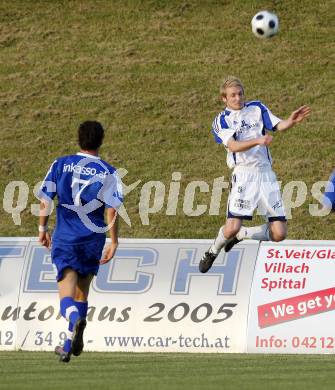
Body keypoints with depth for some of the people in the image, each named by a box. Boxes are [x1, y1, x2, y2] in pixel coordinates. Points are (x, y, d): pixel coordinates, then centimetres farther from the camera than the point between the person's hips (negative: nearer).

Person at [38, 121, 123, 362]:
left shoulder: (61, 165, 1)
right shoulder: (108, 172, -2)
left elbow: (45, 201, 1)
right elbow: (112, 210, -8)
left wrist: (43, 229, 14)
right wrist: (114, 242, -3)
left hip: (65, 238, -1)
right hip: (93, 240, 1)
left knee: (67, 295, -5)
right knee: (82, 293, 17)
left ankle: (75, 319, -38)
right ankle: (70, 346, 21)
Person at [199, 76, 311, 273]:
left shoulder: (257, 108, 12)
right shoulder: (221, 121, 2)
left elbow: (279, 125, 0)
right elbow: (233, 146, -14)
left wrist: (292, 121, -23)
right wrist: (258, 140, -30)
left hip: (266, 173, 3)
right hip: (243, 174, -3)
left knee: (279, 233, -4)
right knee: (232, 228, -17)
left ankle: (241, 235, 22)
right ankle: (213, 253, 15)